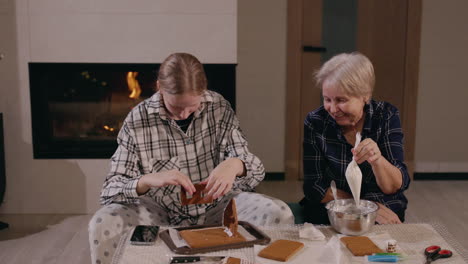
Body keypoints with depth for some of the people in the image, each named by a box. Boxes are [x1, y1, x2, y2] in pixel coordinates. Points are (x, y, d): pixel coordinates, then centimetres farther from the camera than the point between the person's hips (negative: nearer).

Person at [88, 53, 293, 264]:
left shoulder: (219, 108, -8)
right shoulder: (137, 120, -12)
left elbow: (255, 170, -8)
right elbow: (110, 190, -15)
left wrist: (234, 165, -34)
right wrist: (148, 180, -37)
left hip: (215, 207, 1)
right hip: (163, 213, -1)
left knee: (279, 213, -23)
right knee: (102, 225, -29)